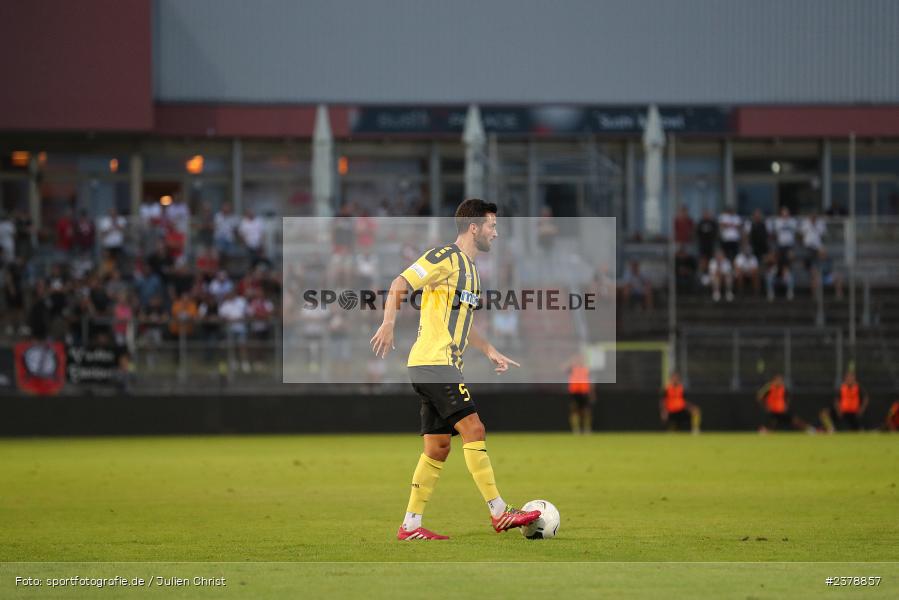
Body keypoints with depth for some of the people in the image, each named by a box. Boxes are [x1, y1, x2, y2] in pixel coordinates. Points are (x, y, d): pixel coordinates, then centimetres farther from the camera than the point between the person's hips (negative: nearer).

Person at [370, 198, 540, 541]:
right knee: (473, 429, -13)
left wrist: (491, 352, 28)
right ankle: (499, 513, -13)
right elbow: (399, 285, -15)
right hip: (434, 362, -10)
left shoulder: (469, 269, 21)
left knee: (437, 447, 7)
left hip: (443, 366, 10)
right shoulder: (446, 258, -8)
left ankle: (410, 526, 8)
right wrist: (388, 324, -26)